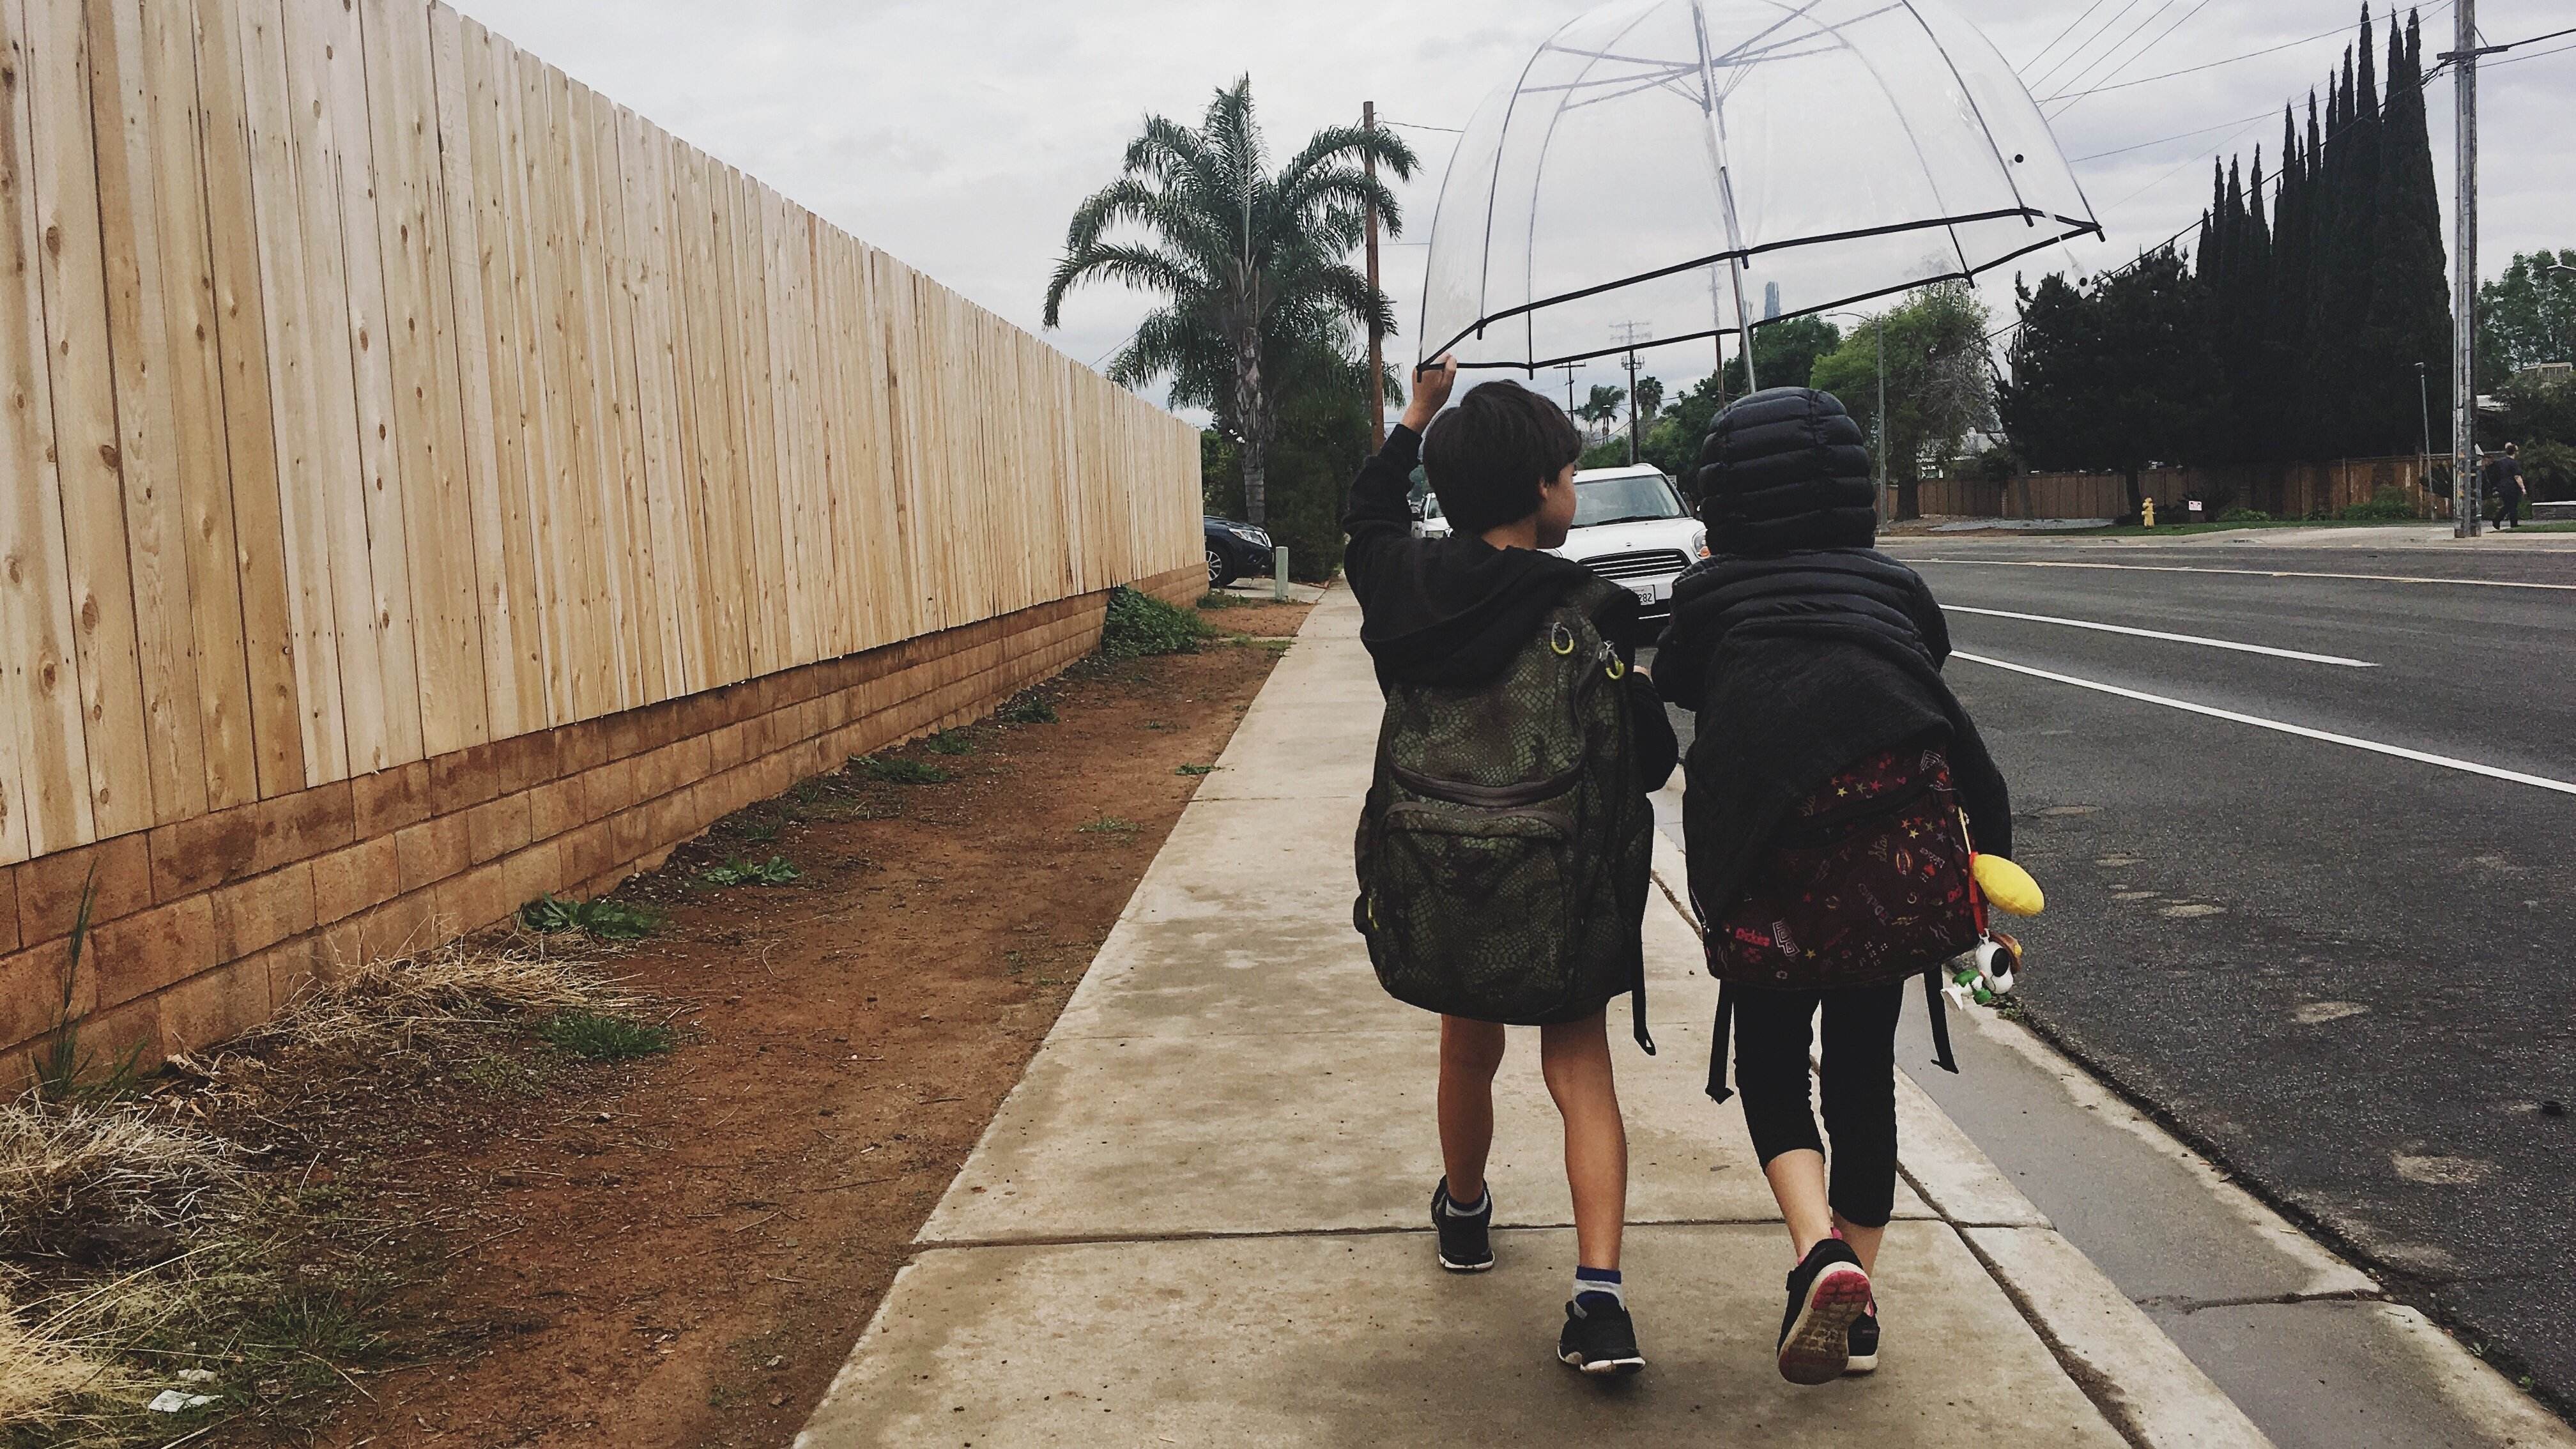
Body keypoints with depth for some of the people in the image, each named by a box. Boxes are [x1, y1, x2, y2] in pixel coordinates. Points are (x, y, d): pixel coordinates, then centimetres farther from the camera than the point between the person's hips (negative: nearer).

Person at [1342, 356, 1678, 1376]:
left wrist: (1418, 416, 30)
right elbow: (1648, 760, -9)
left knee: (1468, 1048, 26)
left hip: (1433, 885, 4)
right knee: (1580, 1071, 9)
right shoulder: (1583, 618, -16)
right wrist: (1630, 681, 10)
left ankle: (1464, 1218, 48)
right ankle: (1599, 1295, -3)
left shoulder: (1400, 585, -5)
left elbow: (1368, 516, 20)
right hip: (1557, 890, -4)